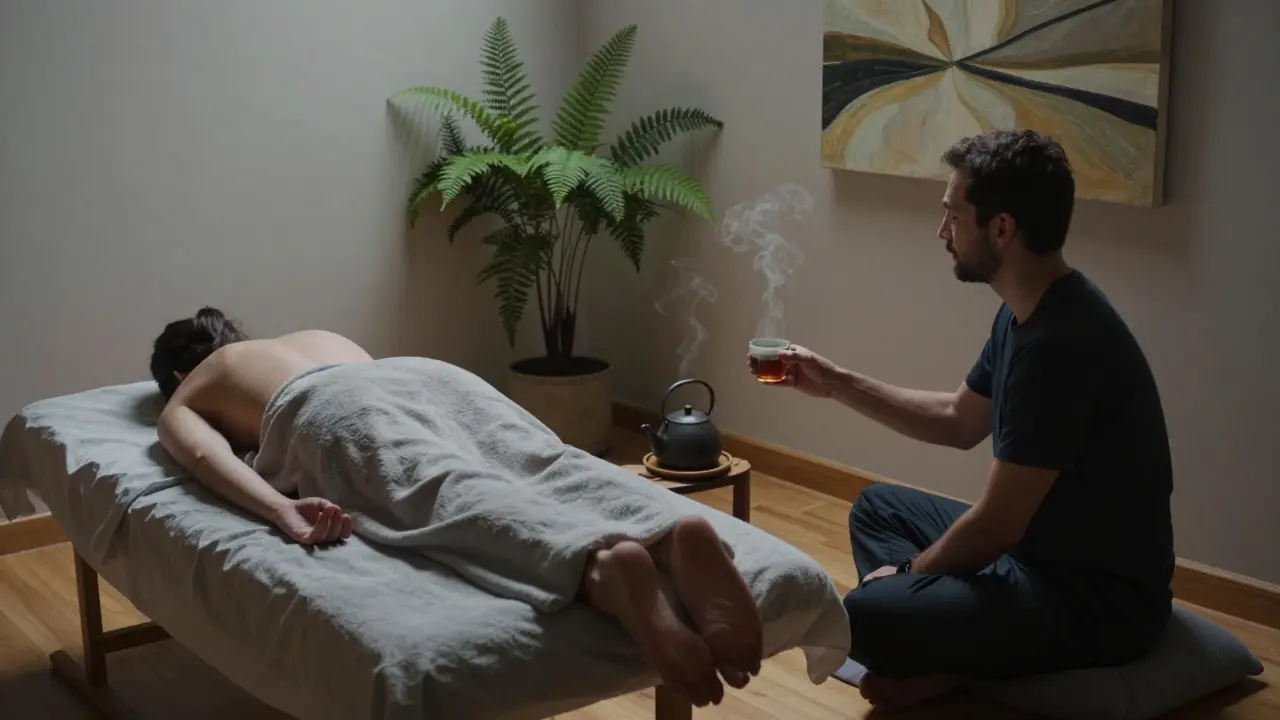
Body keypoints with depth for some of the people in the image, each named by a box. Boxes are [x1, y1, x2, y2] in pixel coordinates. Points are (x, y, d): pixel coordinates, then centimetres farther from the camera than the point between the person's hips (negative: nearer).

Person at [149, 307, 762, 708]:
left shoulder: (180, 403, 33)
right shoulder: (322, 336, 48)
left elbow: (204, 452, 7)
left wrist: (283, 510, -8)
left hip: (333, 413, -4)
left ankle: (606, 564, -59)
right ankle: (673, 534, -50)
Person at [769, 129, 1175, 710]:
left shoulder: (1058, 343, -28)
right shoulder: (1026, 313, 4)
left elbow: (995, 526, -24)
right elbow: (959, 421, 20)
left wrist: (906, 573, -5)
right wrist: (835, 383, 14)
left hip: (1099, 597, -11)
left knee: (863, 616, -29)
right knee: (879, 507, 23)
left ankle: (963, 672, 0)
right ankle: (953, 662, 1)